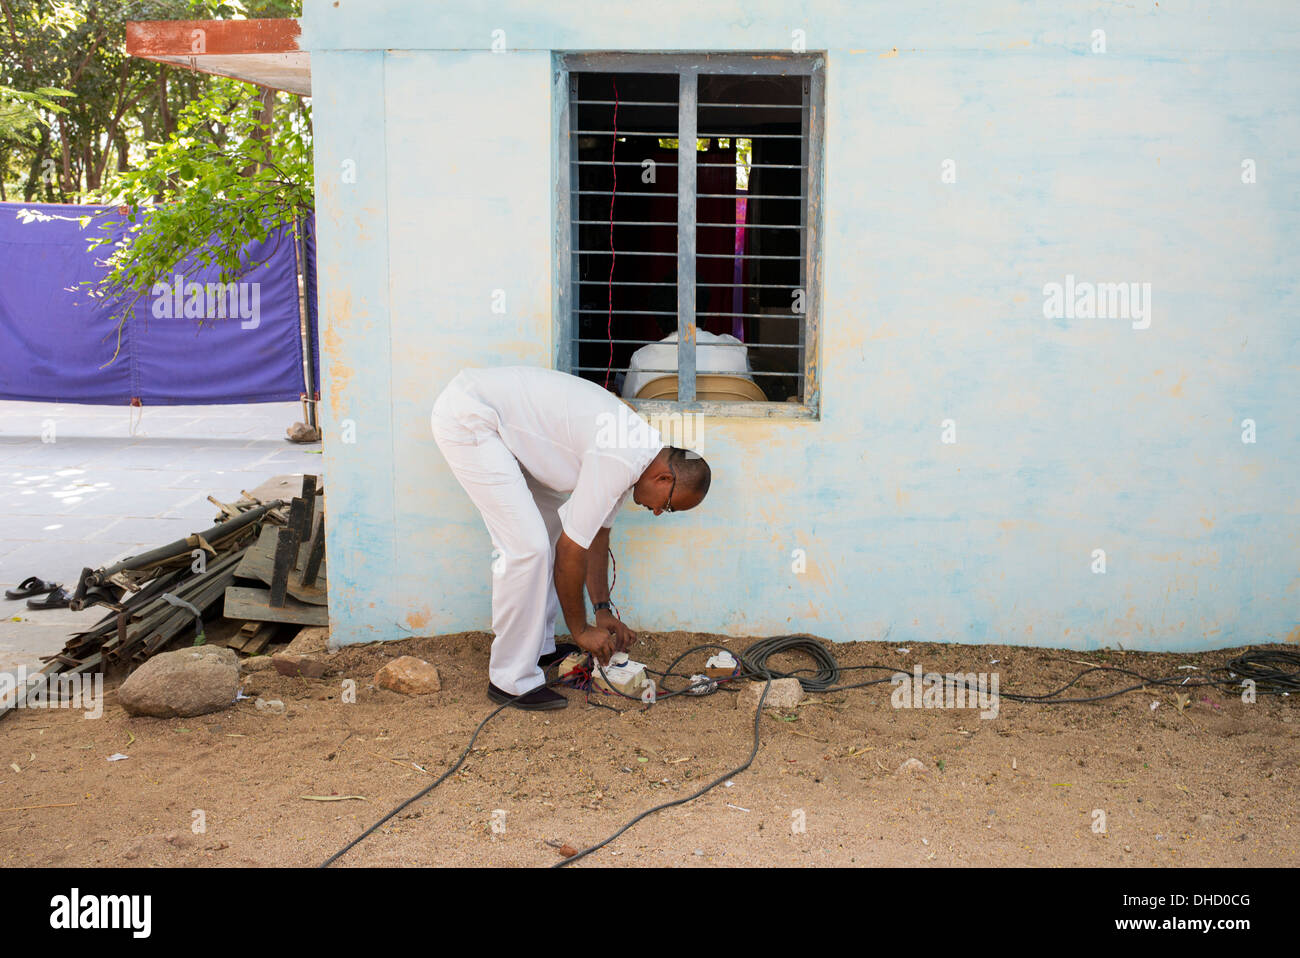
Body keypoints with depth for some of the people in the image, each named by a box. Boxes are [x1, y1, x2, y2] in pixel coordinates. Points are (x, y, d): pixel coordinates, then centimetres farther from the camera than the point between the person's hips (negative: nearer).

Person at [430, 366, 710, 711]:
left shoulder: (638, 450, 9)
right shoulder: (619, 463, -21)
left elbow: (597, 535, 19)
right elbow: (571, 551, -14)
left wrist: (603, 611, 19)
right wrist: (581, 630, -2)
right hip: (466, 418, -11)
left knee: (552, 524, 15)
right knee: (527, 546, -14)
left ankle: (539, 648, 25)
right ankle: (512, 681, -2)